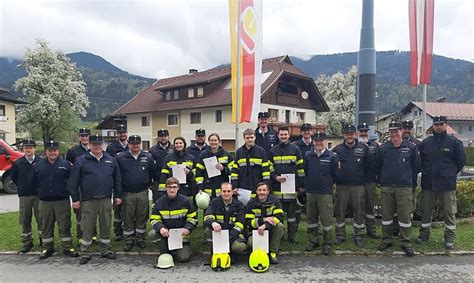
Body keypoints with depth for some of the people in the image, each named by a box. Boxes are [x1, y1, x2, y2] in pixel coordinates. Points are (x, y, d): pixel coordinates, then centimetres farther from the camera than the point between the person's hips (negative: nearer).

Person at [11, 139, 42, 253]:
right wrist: (21, 188, 10)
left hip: (39, 195, -2)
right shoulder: (17, 163, 2)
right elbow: (14, 177, 14)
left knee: (41, 219, 4)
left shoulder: (41, 162, -6)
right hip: (24, 196, 2)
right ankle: (27, 242, 20)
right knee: (25, 220, 9)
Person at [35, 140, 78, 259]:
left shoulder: (65, 164, -1)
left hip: (62, 201, -2)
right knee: (46, 227, 11)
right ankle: (47, 248, 25)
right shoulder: (38, 165, 5)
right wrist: (40, 193, 10)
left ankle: (67, 248, 12)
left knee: (64, 226, 2)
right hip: (45, 202, 2)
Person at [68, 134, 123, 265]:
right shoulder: (81, 161, 0)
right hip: (88, 200, -2)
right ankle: (85, 253, 17)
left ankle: (106, 250, 24)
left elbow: (117, 179, 11)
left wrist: (118, 195, 7)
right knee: (87, 228, 4)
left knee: (106, 226, 10)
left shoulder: (111, 160, 8)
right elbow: (73, 181, -1)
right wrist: (75, 199, -4)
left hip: (106, 199, 3)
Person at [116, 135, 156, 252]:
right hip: (127, 194, -1)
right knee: (128, 218, 7)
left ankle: (140, 238, 24)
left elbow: (152, 172, 11)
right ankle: (129, 240, 20)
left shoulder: (148, 157, 1)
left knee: (142, 217, 9)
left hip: (143, 193, 1)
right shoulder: (120, 157, -3)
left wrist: (147, 184, 9)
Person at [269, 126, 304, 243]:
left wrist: (301, 184, 0)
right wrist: (275, 177, -7)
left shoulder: (295, 149, 4)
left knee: (291, 211, 5)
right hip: (277, 186, 2)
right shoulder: (273, 150, 10)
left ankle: (292, 235, 15)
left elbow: (300, 168, 3)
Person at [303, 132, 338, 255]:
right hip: (310, 191, 4)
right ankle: (313, 241, 26)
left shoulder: (332, 156, -4)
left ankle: (327, 243, 15)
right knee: (311, 218, 12)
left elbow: (335, 173, 1)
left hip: (325, 193, -3)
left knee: (327, 219, 0)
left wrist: (327, 184, 6)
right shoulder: (308, 155, 6)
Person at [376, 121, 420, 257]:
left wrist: (408, 177, 12)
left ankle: (405, 243, 13)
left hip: (404, 187, -1)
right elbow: (378, 166, 15)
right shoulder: (383, 148, 4)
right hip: (386, 187, 2)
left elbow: (416, 166, 9)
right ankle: (387, 240, 22)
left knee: (405, 215, 0)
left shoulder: (411, 148, 0)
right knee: (386, 215, 8)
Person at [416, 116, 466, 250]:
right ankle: (424, 234, 25)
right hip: (428, 183, 3)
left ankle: (450, 238, 19)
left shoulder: (454, 142, -3)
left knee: (449, 212, 6)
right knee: (426, 210, 11)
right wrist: (426, 172, 6)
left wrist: (450, 174, 3)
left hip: (447, 184, -2)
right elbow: (420, 160, 13)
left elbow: (461, 161, 3)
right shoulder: (425, 142, 4)